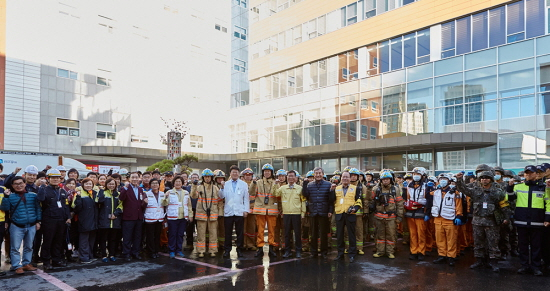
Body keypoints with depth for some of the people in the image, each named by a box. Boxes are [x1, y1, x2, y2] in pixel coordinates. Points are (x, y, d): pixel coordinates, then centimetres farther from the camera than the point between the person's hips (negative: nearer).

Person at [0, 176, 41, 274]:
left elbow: (38, 209, 7)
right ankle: (17, 266, 9)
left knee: (29, 247, 13)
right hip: (17, 227, -2)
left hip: (31, 226, 2)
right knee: (15, 248, 0)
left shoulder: (33, 195, 2)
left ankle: (26, 263, 25)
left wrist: (38, 221, 3)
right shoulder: (10, 196, -1)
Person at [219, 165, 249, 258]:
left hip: (239, 212, 0)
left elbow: (246, 198, 6)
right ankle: (227, 250, 13)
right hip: (228, 212, 1)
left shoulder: (244, 184, 8)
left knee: (240, 233, 4)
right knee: (228, 233, 4)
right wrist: (222, 187, -11)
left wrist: (246, 210, -1)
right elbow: (222, 196, 3)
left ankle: (239, 249, 14)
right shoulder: (226, 184, 10)